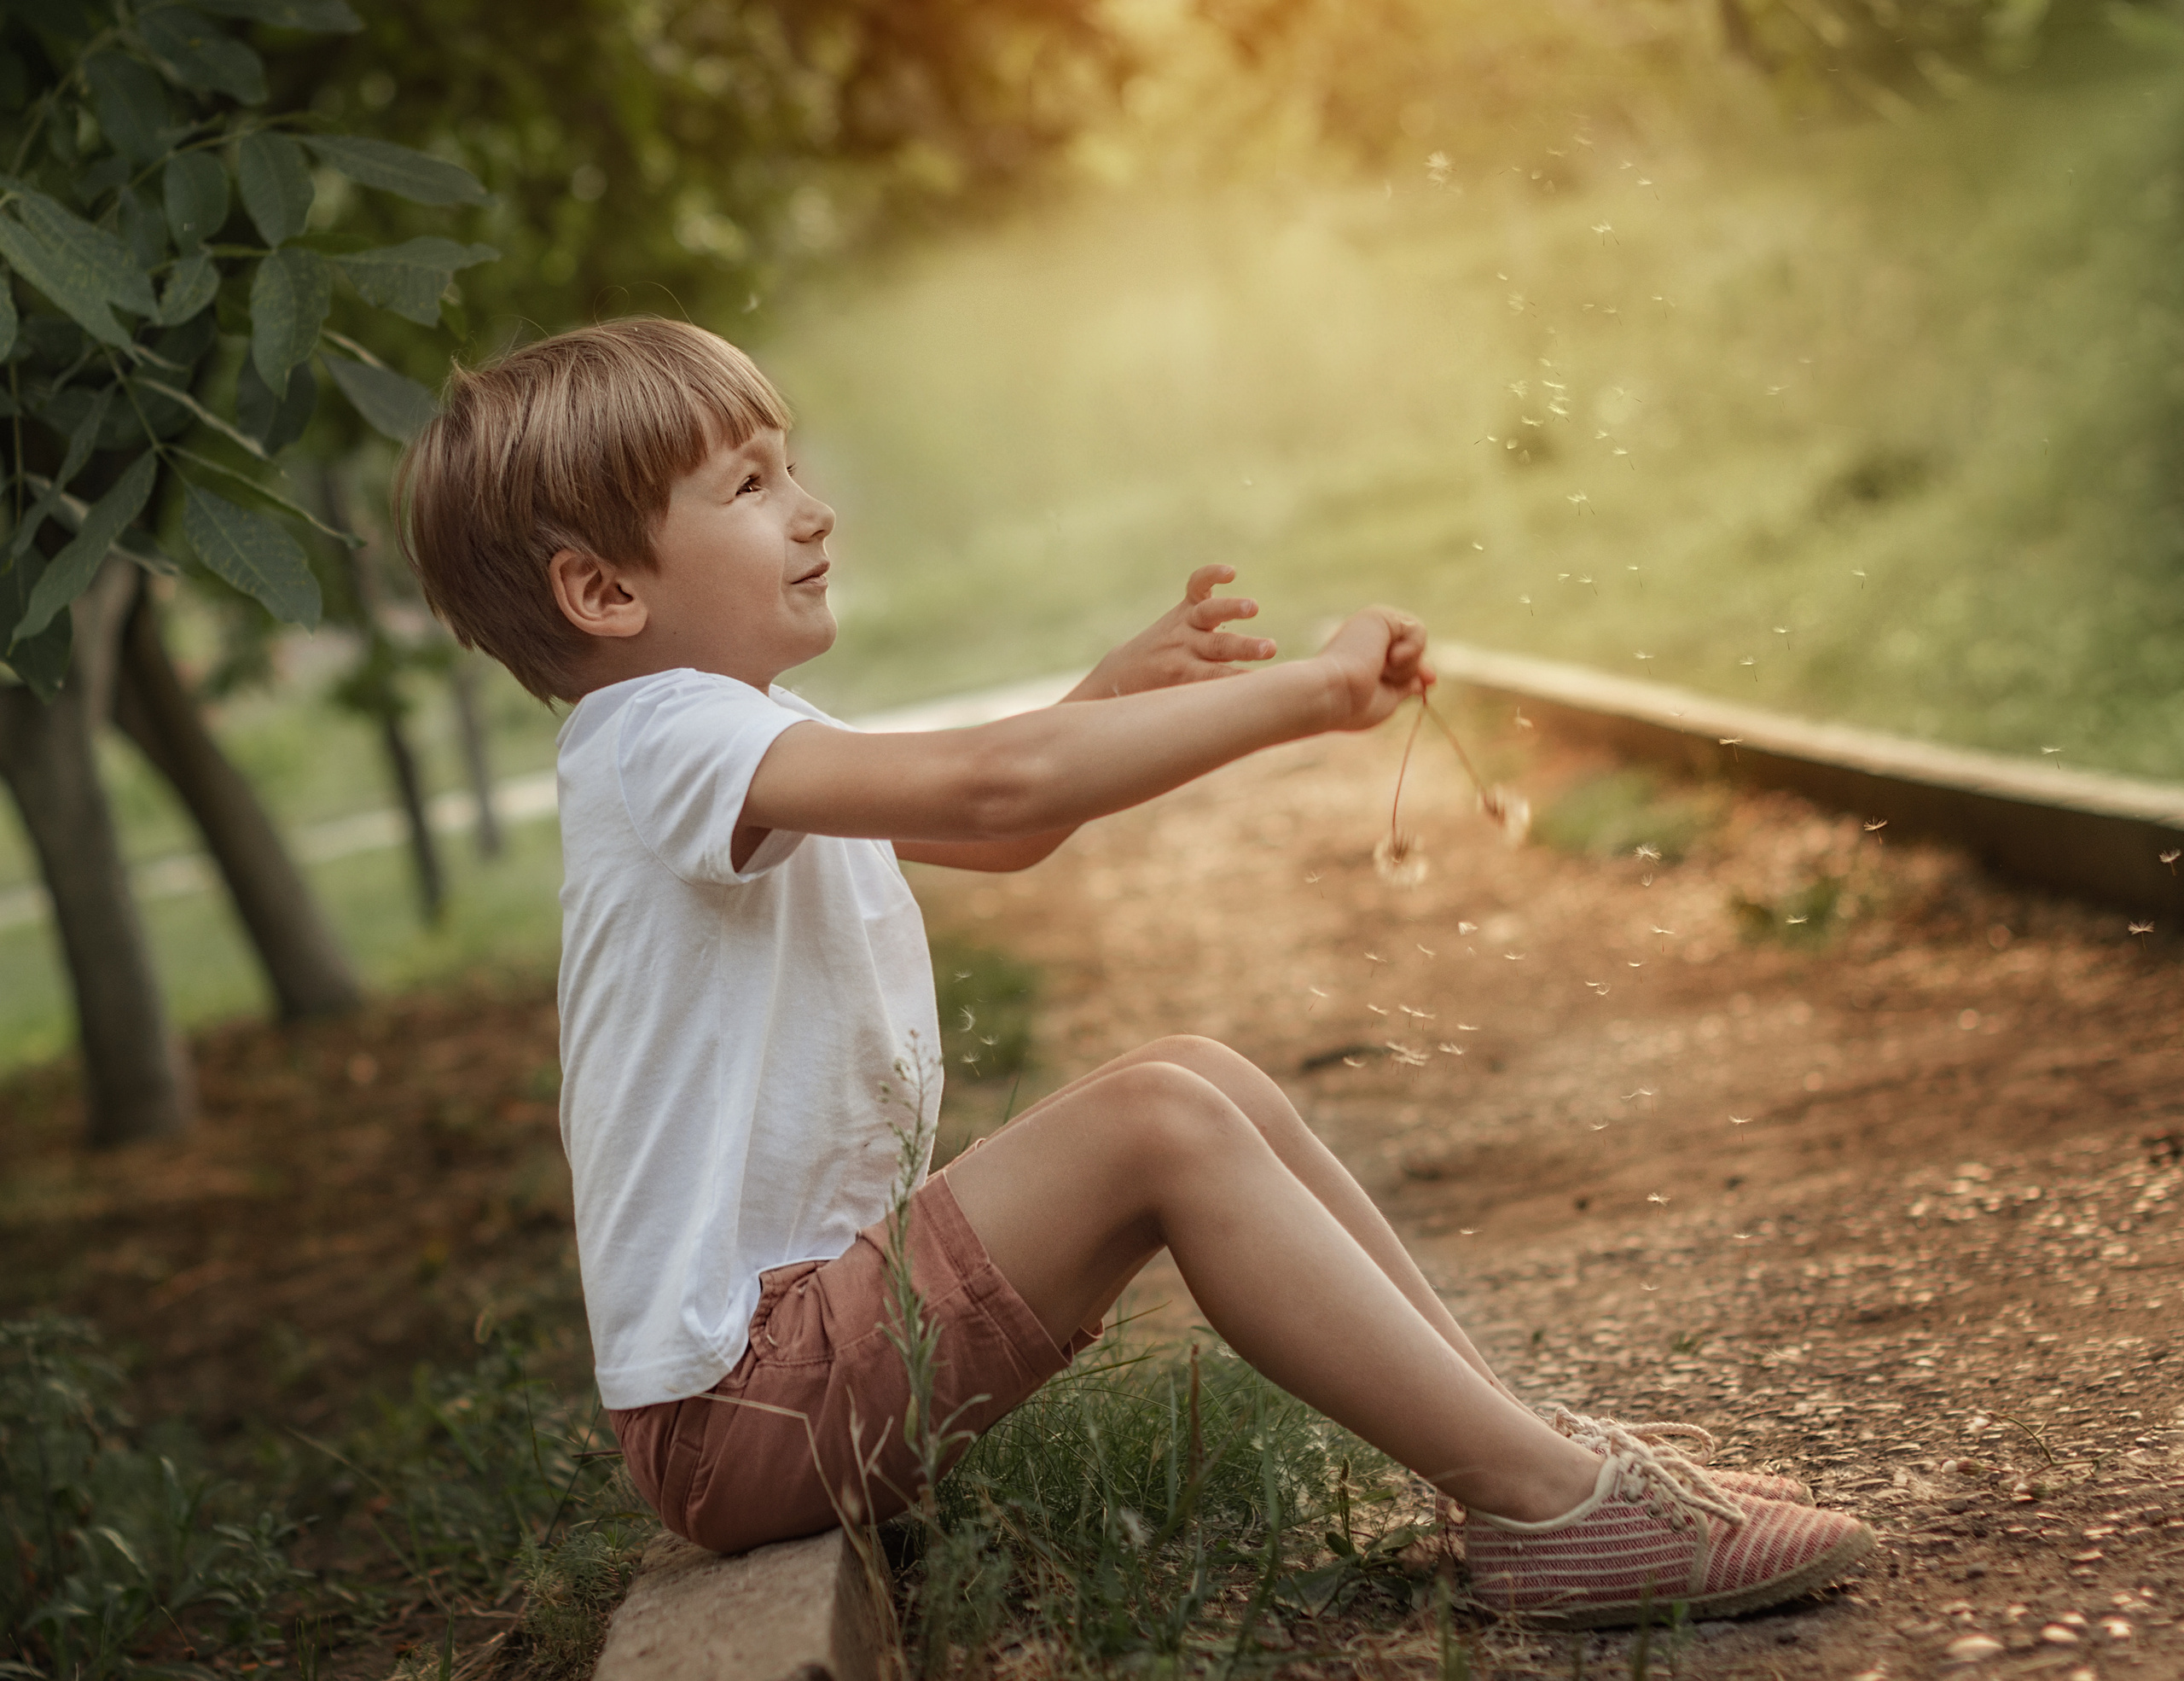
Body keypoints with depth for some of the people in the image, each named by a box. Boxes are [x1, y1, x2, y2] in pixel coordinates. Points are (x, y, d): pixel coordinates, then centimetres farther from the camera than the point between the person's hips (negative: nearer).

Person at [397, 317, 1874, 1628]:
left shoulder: (730, 743, 14)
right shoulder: (668, 740, -19)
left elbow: (993, 837, 26)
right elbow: (995, 782, -34)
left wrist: (1127, 691, 7)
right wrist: (1313, 691, -26)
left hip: (813, 1301, 10)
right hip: (741, 1406, -10)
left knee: (1209, 1078, 5)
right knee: (1160, 1122, -23)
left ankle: (1514, 1432, 6)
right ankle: (1552, 1505, -17)